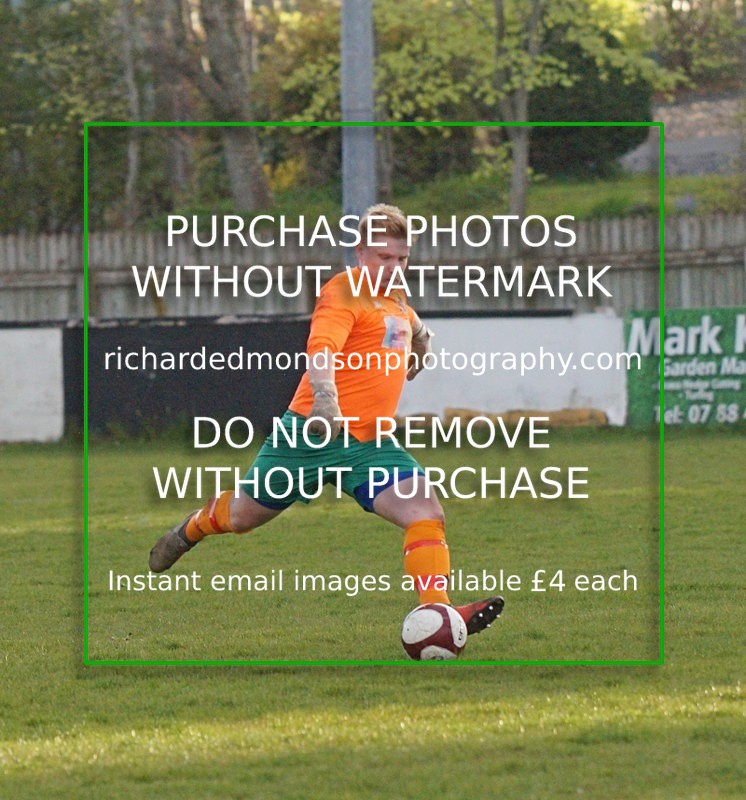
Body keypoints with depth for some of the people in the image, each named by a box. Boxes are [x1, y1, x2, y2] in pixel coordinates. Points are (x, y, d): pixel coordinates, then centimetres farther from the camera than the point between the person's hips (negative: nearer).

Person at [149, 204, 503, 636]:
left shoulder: (396, 297, 13)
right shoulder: (344, 292, -13)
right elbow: (322, 348, -34)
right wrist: (325, 397, -50)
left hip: (369, 445, 6)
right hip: (315, 433, -6)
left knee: (427, 514, -16)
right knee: (243, 515, 12)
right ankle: (191, 530, 46)